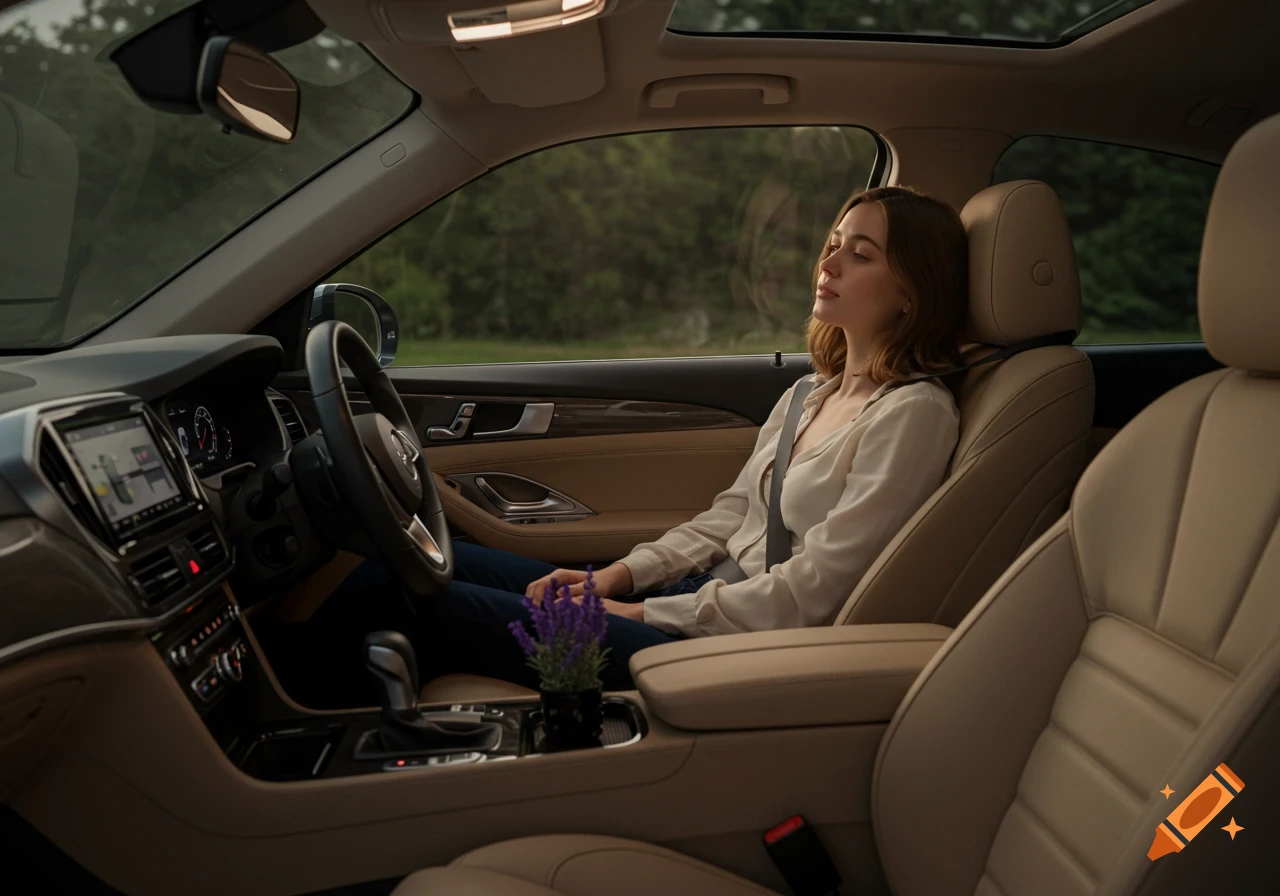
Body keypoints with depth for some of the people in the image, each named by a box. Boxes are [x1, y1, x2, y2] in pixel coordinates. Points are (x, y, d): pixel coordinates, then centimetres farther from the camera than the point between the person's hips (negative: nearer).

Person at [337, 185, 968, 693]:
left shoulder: (915, 413, -11)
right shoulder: (810, 396, 15)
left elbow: (806, 596, -15)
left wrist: (644, 613, -12)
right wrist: (615, 577, 2)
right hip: (705, 596, 8)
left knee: (431, 603, -17)